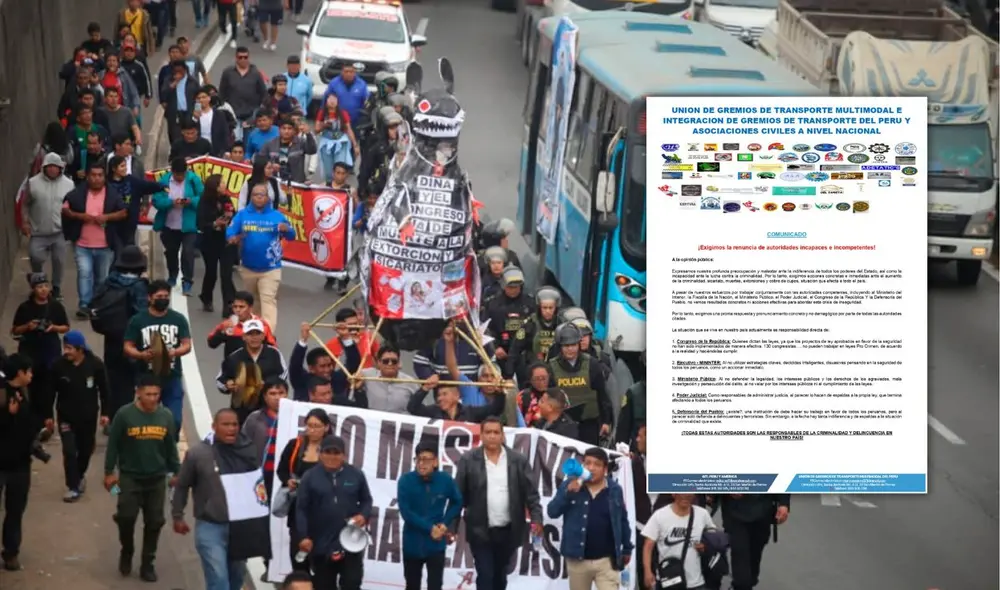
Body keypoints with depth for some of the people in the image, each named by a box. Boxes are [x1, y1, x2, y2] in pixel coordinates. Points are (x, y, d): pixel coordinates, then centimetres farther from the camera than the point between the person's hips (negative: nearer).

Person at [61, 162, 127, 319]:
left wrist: (107, 217, -17)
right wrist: (80, 216, -15)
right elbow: (65, 210, 2)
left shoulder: (113, 194, 0)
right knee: (84, 273, -15)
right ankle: (85, 305, -16)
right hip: (82, 244, -1)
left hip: (105, 246, 1)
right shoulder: (77, 193, -1)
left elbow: (124, 213, 0)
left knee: (102, 278, 12)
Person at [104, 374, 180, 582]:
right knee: (126, 517, -3)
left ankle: (147, 563, 19)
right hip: (130, 477, -3)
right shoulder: (124, 414, -11)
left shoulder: (166, 416, -2)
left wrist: (176, 472, 12)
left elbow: (171, 447, 9)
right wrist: (109, 472, -4)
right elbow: (113, 445, -5)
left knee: (154, 522, 6)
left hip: (157, 478, 3)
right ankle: (126, 552, 26)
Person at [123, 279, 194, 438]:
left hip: (173, 377, 1)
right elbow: (128, 348, -2)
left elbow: (187, 345, 3)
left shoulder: (178, 319, 5)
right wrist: (142, 355, -24)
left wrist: (175, 352, -20)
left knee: (175, 420, -1)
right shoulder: (138, 320, -1)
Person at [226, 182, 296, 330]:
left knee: (268, 300, -14)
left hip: (270, 269, -3)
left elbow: (291, 236, -2)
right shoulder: (242, 215, 1)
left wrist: (286, 229, -25)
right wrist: (235, 238, -29)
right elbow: (229, 234, -5)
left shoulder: (277, 215, -1)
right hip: (248, 268, 3)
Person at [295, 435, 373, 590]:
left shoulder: (356, 475, 2)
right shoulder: (310, 477, -1)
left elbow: (366, 501, 12)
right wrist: (303, 536, -10)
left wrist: (363, 515, -10)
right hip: (321, 543, 0)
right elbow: (301, 509, -2)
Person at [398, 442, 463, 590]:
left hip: (436, 544, 0)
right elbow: (406, 512, -17)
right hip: (412, 544, 0)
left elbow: (457, 503, 8)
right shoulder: (406, 481, -14)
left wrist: (445, 523, -6)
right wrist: (429, 528, -18)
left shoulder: (445, 480, -9)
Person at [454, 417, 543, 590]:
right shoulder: (469, 460, -4)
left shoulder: (518, 460, 0)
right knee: (485, 576, -5)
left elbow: (531, 493, 0)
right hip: (480, 531, -2)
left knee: (500, 576, 16)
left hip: (507, 531, 2)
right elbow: (458, 495, -2)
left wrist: (536, 519, -13)